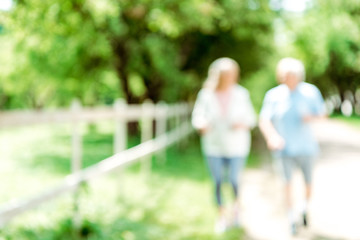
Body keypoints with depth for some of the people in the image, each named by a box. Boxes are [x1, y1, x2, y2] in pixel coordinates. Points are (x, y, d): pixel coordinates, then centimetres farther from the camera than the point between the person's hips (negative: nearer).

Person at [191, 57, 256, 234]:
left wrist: (243, 124, -20)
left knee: (234, 180, -2)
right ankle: (222, 216, 24)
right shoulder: (206, 95, -6)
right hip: (213, 146, 1)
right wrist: (202, 125, -25)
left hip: (236, 145, 0)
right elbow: (197, 116, -3)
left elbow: (251, 118, 1)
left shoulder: (241, 94, -6)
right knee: (218, 181, 5)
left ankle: (236, 205, 29)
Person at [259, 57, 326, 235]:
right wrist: (272, 136, -34)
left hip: (305, 147, 1)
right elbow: (264, 120, -14)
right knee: (288, 182, -10)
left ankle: (305, 208, 42)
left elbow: (322, 114, 5)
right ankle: (291, 219, 6)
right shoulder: (274, 95, -8)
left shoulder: (310, 92, -5)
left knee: (308, 183, 11)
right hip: (285, 148, -1)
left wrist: (312, 117, -19)